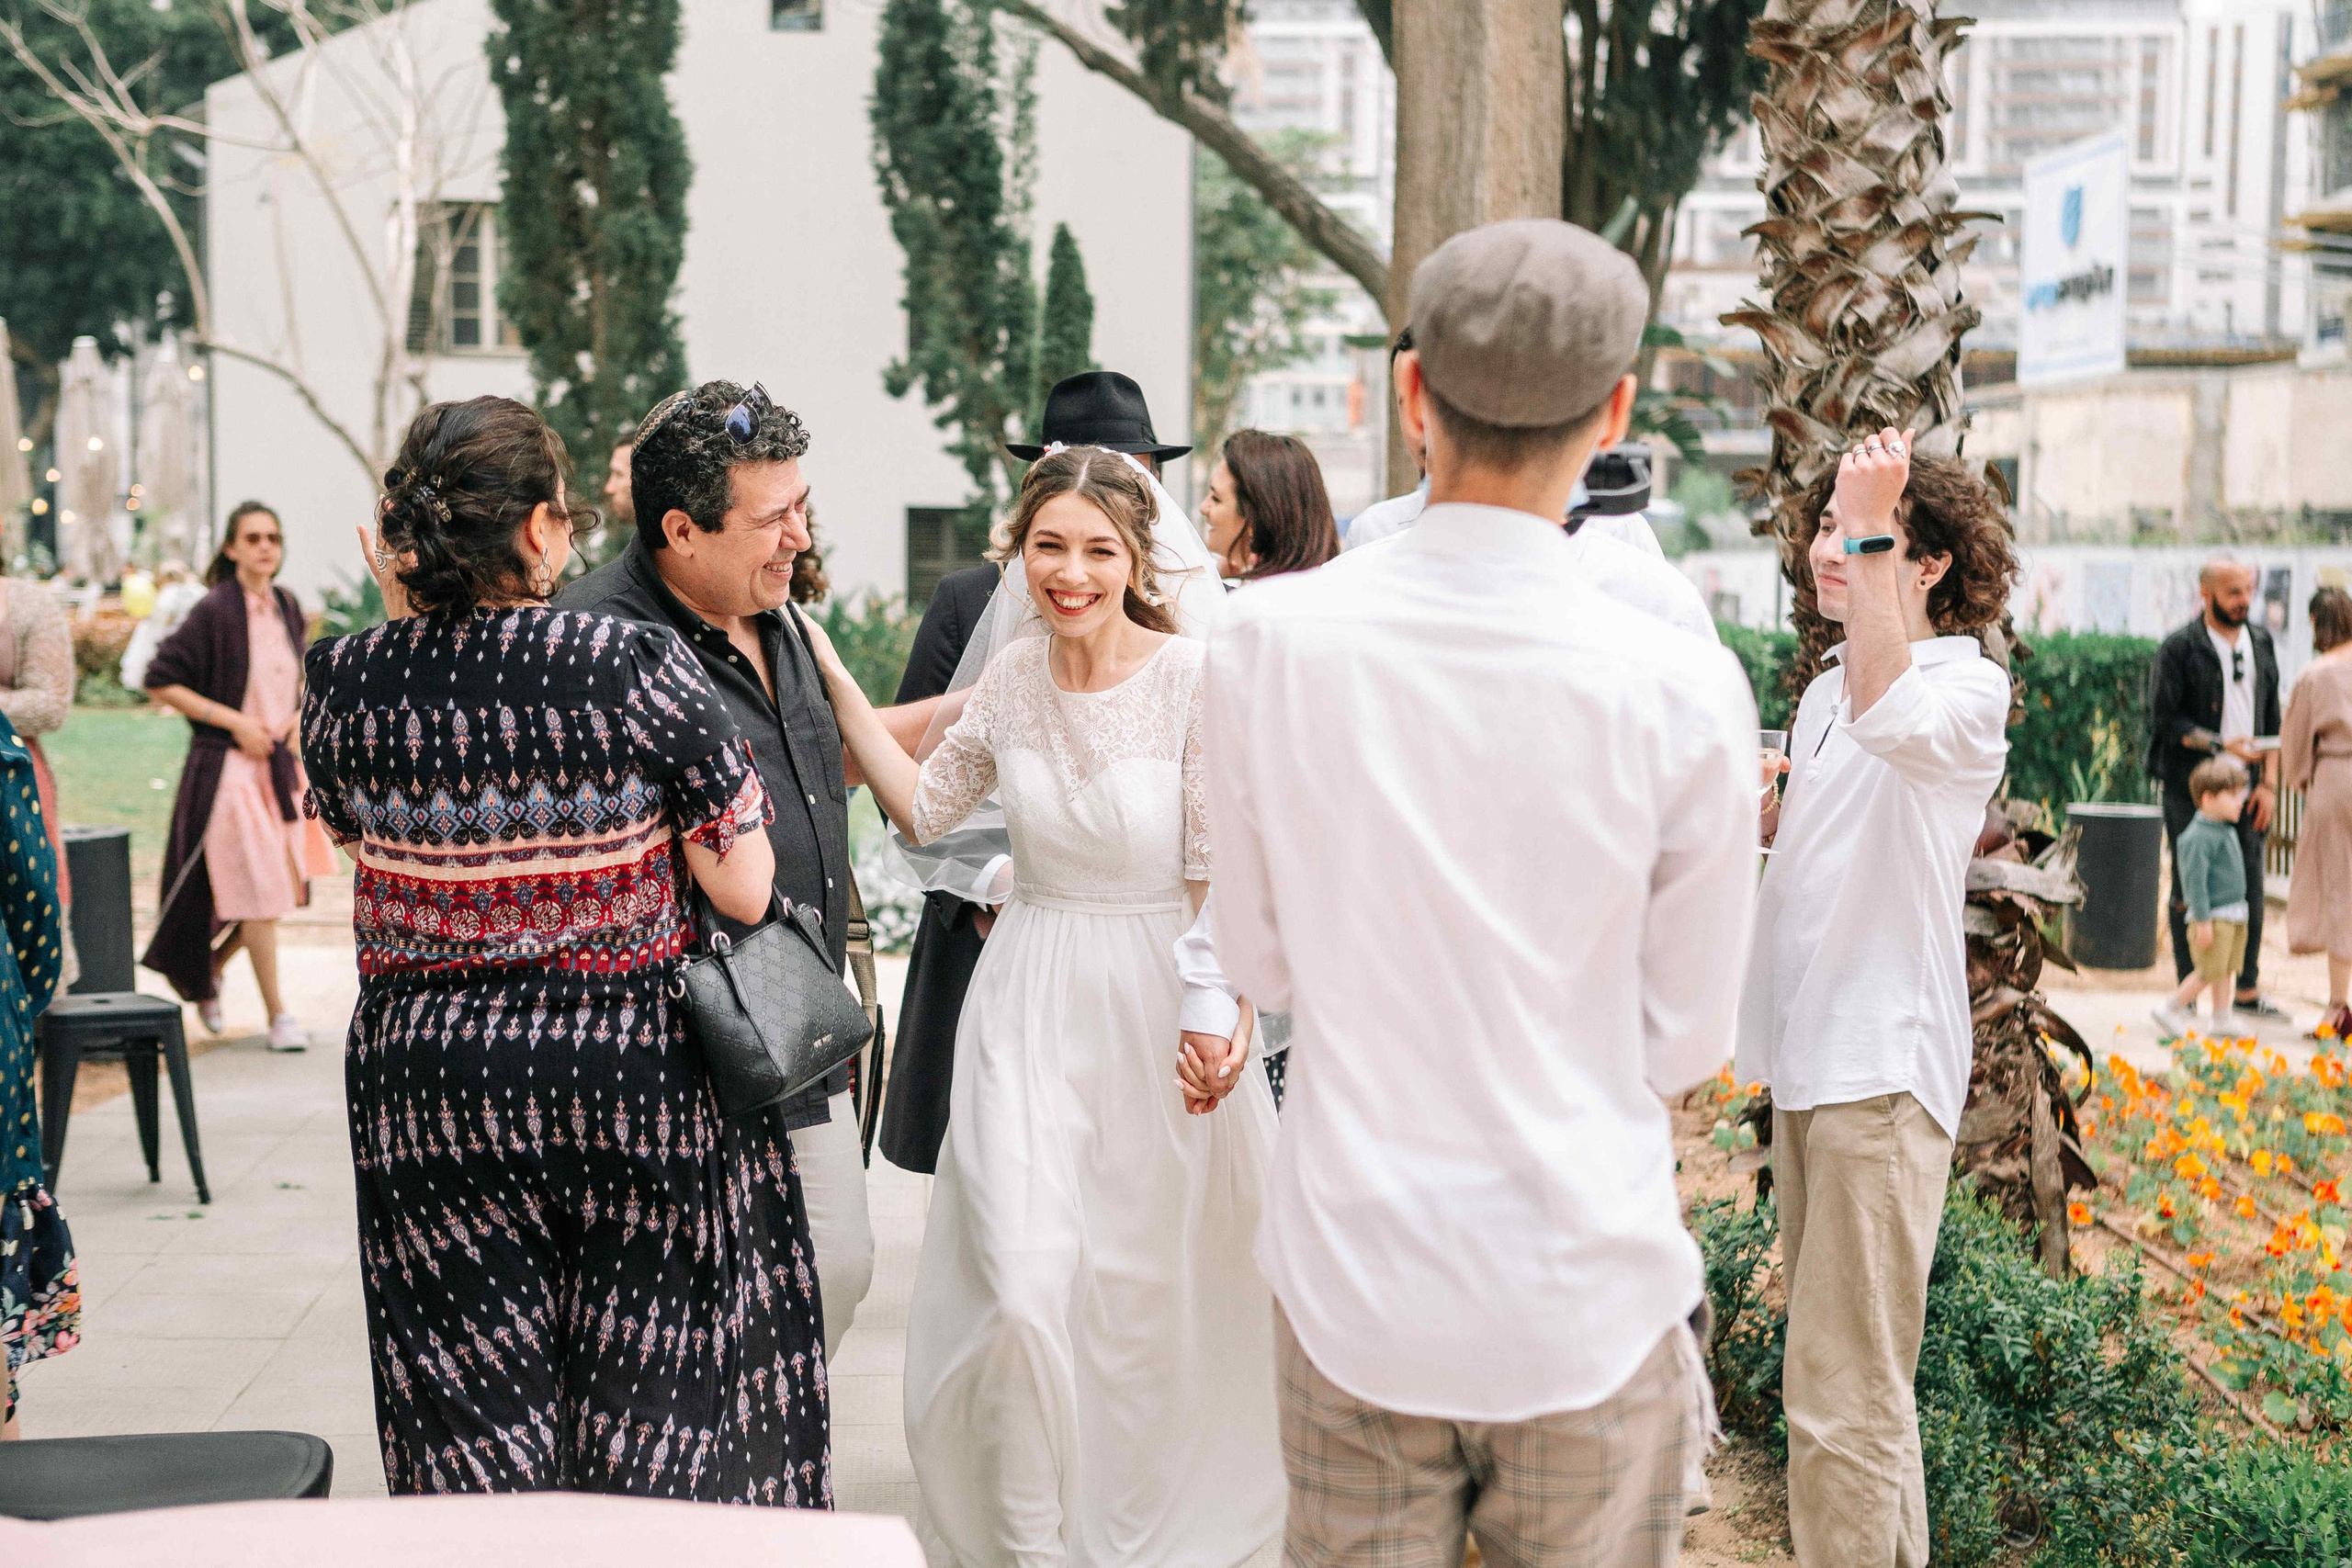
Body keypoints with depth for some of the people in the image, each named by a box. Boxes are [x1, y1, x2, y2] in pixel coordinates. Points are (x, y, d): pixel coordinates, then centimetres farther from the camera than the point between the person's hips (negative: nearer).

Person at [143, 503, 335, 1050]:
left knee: (272, 889, 11)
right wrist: (233, 720, -15)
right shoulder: (215, 611, -11)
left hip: (281, 764, 7)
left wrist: (299, 715, 4)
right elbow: (160, 681, -12)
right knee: (258, 890, -5)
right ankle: (277, 1014, 3)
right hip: (229, 769, -6)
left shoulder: (287, 608, 7)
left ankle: (208, 970, 36)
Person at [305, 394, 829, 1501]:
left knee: (475, 1429, 14)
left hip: (429, 1090, 3)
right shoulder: (637, 666, -16)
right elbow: (746, 891, -14)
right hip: (636, 1078, -2)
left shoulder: (349, 680, -8)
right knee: (652, 1408, 14)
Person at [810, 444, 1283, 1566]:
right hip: (1030, 1005, 3)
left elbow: (1223, 873, -11)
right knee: (1022, 1292, -6)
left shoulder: (1195, 679, -14)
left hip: (1159, 1008, -2)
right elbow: (925, 808, 12)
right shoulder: (1014, 677, 1)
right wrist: (834, 679, 6)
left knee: (1158, 1293, 12)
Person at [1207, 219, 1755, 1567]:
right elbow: (1686, 1040, -3)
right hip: (1587, 1305, -1)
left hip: (1353, 1292, 2)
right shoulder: (1684, 692, -14)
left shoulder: (1270, 639, -10)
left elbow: (1260, 960, 2)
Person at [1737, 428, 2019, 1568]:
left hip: (1882, 1067, -9)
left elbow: (1892, 722, -34)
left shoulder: (1967, 686, -10)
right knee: (1846, 1374, 19)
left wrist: (1872, 532, -32)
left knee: (1842, 1400, -8)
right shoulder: (1825, 690, 15)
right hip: (1807, 1052, 9)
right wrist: (1754, 802, 10)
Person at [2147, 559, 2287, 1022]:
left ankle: (2248, 992, 17)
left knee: (2250, 890, 6)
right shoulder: (2180, 648, -6)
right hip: (2192, 789, -5)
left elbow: (2272, 720, 14)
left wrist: (2269, 782, 5)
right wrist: (2221, 746, -19)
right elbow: (2164, 719, -10)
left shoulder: (2261, 644, 12)